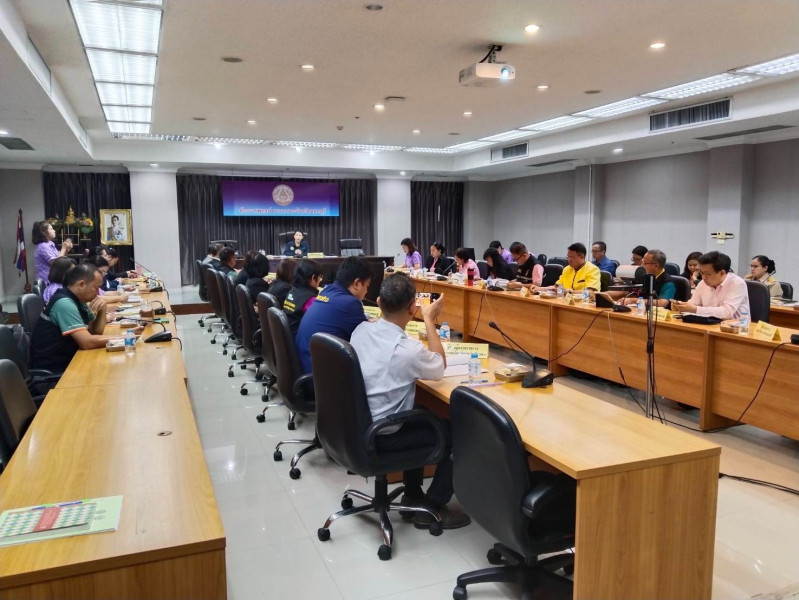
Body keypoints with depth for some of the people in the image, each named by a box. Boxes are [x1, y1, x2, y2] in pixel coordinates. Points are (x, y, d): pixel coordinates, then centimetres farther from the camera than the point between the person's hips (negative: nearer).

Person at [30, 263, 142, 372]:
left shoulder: (78, 300, 6)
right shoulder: (65, 303, -20)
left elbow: (95, 332, 12)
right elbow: (87, 342, -26)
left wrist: (102, 311, -5)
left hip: (68, 361, 8)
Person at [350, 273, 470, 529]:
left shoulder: (361, 330, -6)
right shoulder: (408, 349, -26)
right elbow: (440, 367, -3)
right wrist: (430, 320, 1)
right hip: (382, 436, -8)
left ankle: (413, 495, 36)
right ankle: (431, 508, 13)